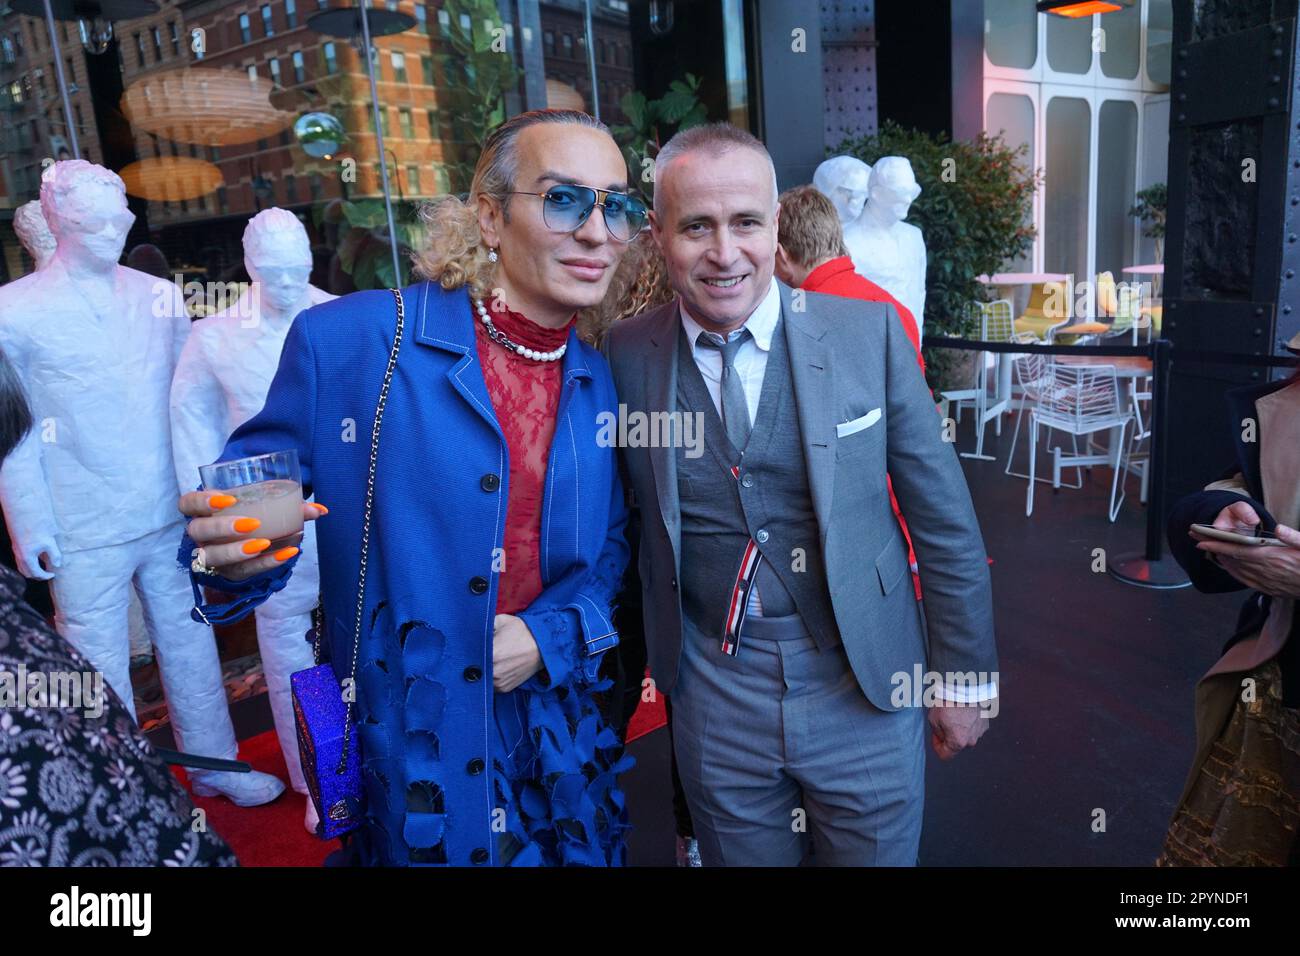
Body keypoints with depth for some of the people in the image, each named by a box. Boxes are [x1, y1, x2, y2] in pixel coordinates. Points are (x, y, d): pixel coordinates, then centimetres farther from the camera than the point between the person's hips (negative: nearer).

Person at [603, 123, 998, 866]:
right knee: (738, 855, 20)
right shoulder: (626, 356, -6)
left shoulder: (869, 332, -9)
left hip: (867, 692, 0)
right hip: (714, 706, 1)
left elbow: (944, 517, -3)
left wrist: (965, 676, 1)